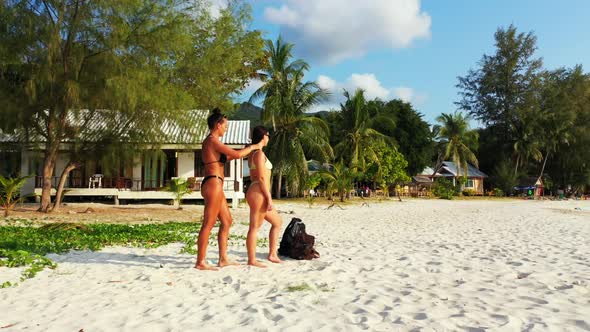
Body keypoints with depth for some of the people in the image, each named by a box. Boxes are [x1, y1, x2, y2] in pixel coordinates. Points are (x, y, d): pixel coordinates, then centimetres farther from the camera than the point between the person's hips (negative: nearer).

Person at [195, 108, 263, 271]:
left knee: (227, 221, 14)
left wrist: (246, 151, 24)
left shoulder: (210, 141, 18)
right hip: (213, 184, -10)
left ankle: (223, 259, 18)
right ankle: (200, 262, 1)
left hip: (215, 185, 10)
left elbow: (226, 157, 29)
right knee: (208, 224, -6)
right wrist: (253, 147, -2)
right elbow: (237, 154, -18)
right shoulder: (213, 140, -12)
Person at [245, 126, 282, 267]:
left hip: (256, 193, 10)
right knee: (255, 227, -5)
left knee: (277, 222, 16)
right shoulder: (259, 153, -11)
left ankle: (272, 254, 17)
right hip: (259, 193, -10)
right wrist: (269, 198, -16)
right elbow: (261, 178, -17)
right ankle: (252, 260, 2)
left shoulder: (253, 153, 18)